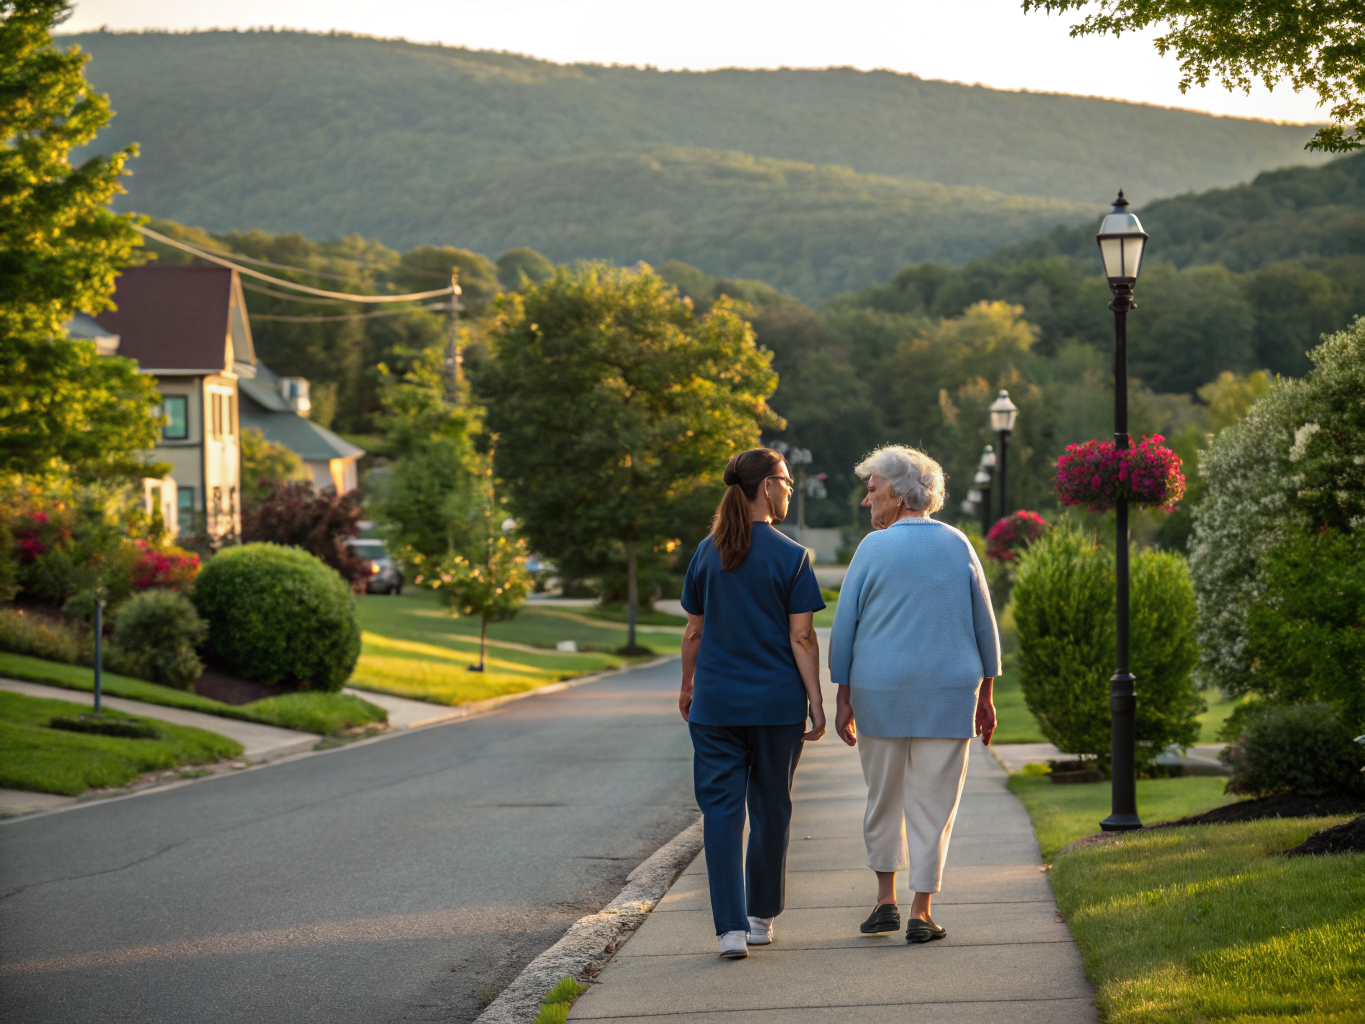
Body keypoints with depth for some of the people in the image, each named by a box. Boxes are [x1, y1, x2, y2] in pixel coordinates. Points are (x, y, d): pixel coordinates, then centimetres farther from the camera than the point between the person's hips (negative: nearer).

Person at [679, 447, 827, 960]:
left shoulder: (707, 553, 2)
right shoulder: (791, 557, -8)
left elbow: (694, 631, 8)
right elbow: (801, 637, -9)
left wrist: (687, 686, 22)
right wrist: (816, 703, -5)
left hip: (716, 701, 2)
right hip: (777, 703, -2)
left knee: (722, 810, 1)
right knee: (770, 808, 14)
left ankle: (731, 927, -10)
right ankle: (761, 917, 25)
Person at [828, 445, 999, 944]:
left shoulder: (873, 549, -4)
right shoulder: (957, 546, 4)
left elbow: (844, 629, -3)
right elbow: (983, 626, 6)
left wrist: (843, 699, 3)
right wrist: (985, 696, 13)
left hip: (880, 694, -1)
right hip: (949, 694, 1)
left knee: (883, 797, 15)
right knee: (933, 802, 4)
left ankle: (886, 899, 18)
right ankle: (920, 913, 1)